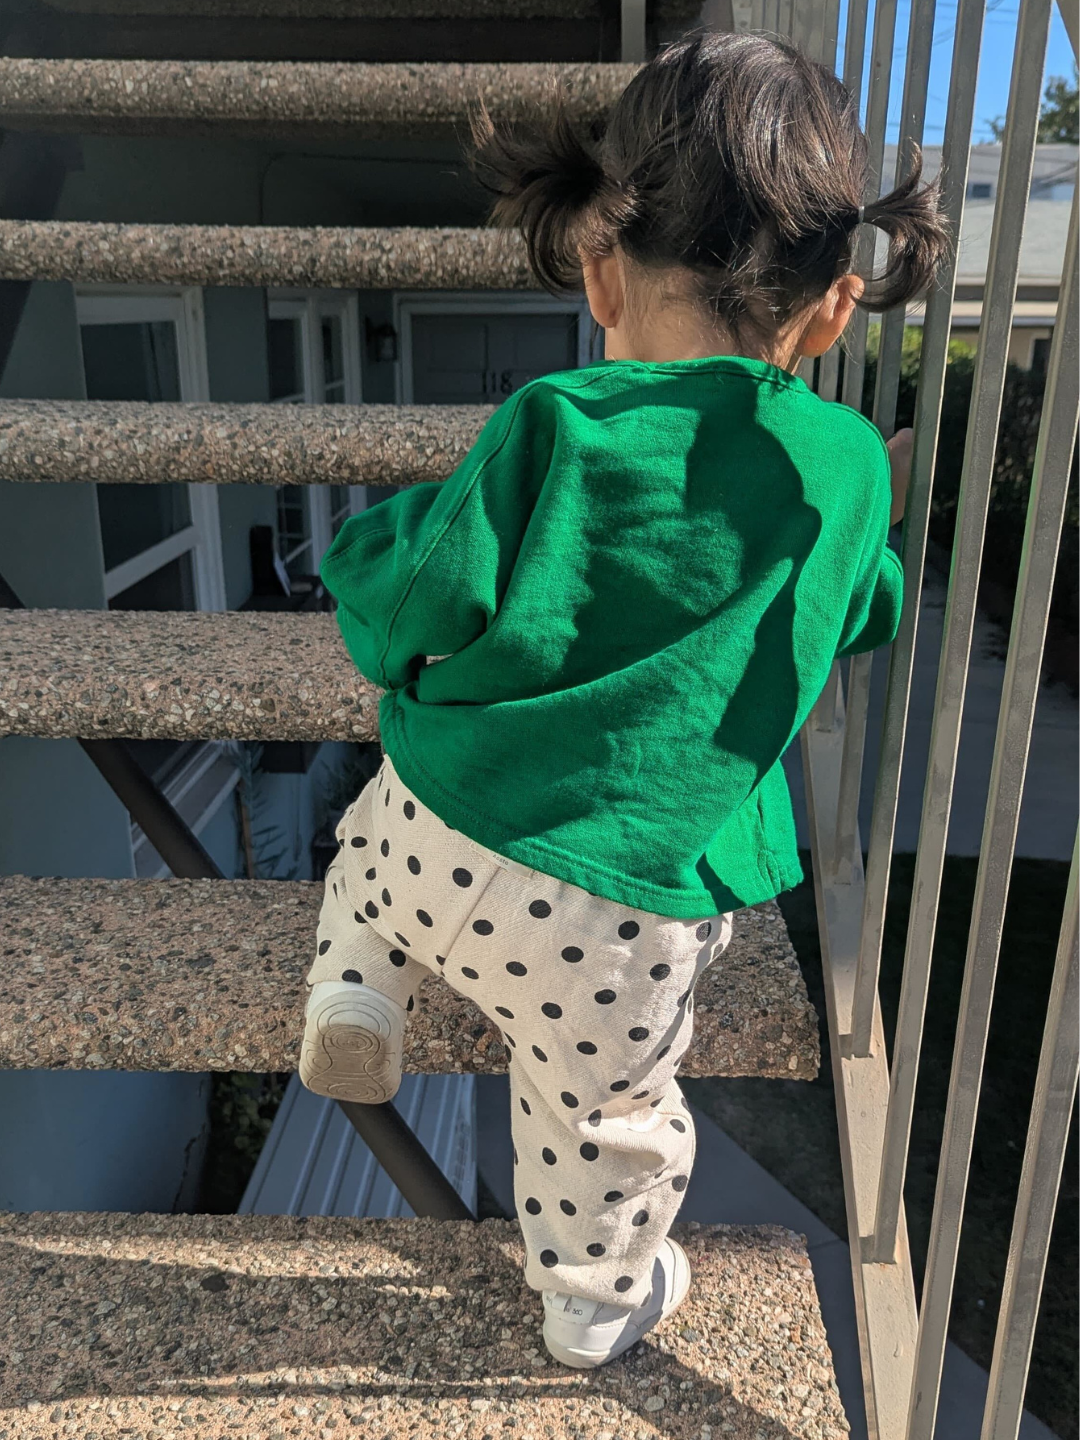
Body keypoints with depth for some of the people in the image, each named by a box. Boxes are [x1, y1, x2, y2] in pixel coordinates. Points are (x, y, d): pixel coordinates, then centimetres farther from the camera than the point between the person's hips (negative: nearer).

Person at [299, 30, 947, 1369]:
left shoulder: (552, 424, -11)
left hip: (438, 840, 0)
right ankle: (598, 1297, 52)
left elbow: (395, 621, -10)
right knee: (603, 1117, 28)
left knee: (381, 827, 37)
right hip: (618, 926, 1)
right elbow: (861, 619, 14)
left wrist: (406, 520, 10)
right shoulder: (847, 465, -5)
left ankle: (356, 991, 22)